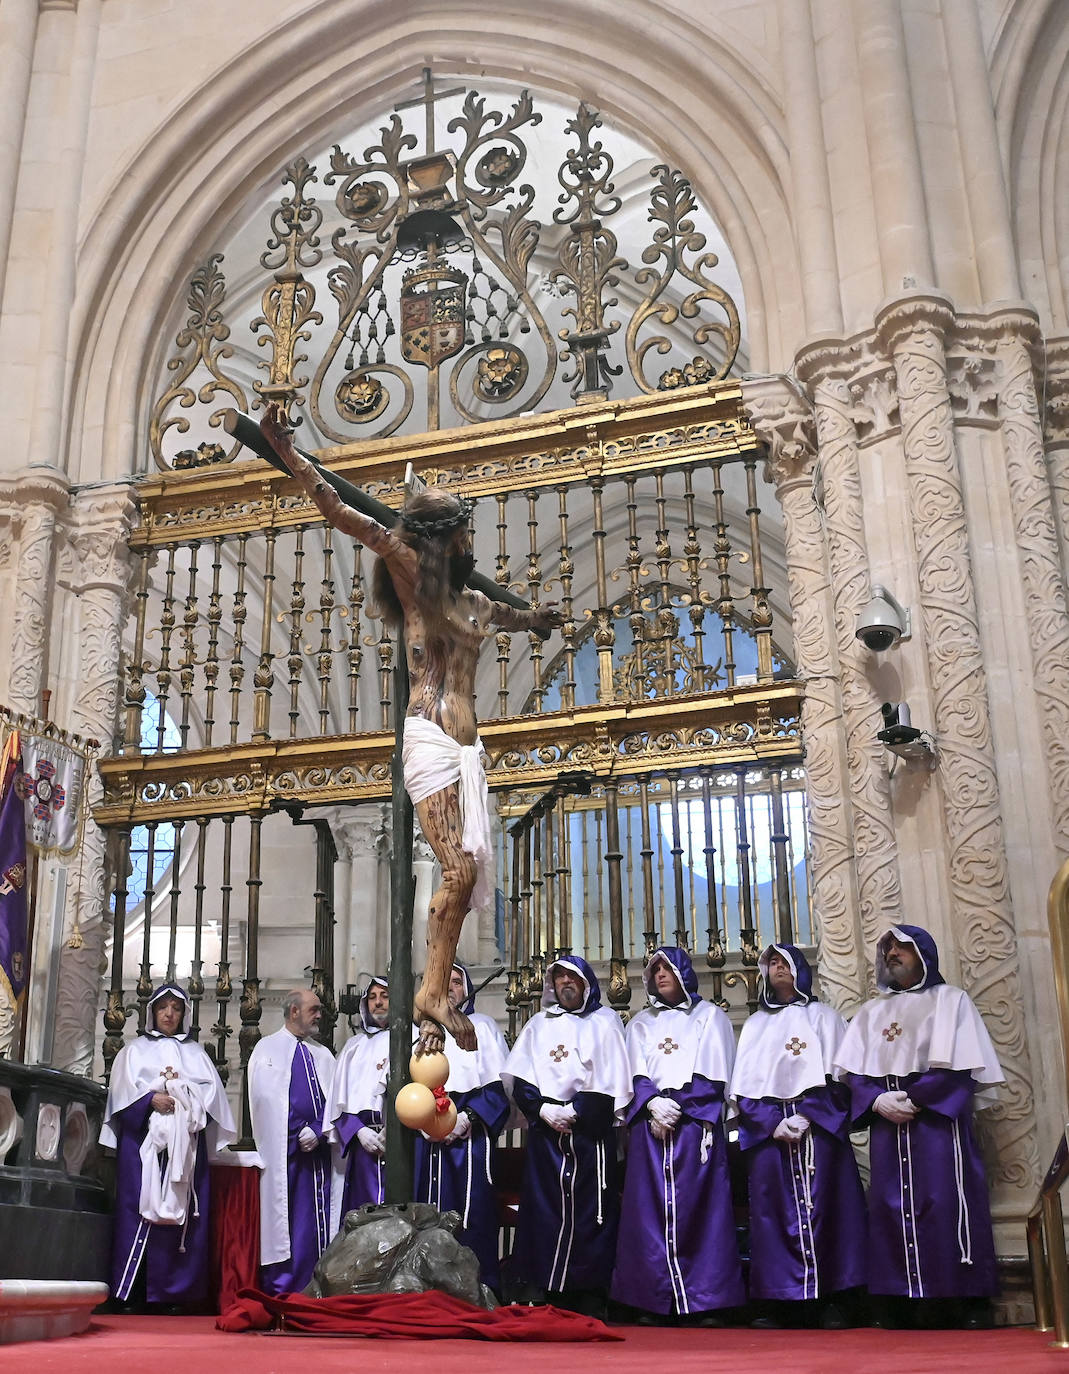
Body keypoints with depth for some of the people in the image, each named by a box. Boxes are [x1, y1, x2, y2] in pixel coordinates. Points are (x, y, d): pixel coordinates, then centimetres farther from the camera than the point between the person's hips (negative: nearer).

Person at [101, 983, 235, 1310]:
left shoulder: (195, 1053, 22)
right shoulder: (135, 1050, 17)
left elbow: (212, 1090, 11)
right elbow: (121, 1091, 3)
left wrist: (186, 1099, -9)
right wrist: (151, 1099, -14)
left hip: (185, 1144, 2)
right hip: (143, 1140, -2)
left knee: (181, 1212, -6)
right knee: (139, 1209, -9)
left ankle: (173, 1292, -4)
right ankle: (127, 1292, -8)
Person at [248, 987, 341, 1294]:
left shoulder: (323, 1055, 17)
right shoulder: (267, 1049, 5)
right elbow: (266, 1099, -4)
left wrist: (317, 1132, -10)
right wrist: (299, 1135, -9)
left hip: (317, 1150, 4)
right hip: (283, 1152, -3)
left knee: (316, 1220, 1)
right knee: (282, 1218, -3)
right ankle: (279, 1290, 2)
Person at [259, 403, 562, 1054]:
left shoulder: (473, 602, 24)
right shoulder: (413, 574, 4)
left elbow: (511, 616, 49)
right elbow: (347, 516, -6)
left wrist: (539, 618, 70)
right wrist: (288, 454, -13)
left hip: (467, 748, 7)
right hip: (430, 739, -7)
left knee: (467, 877, -1)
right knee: (460, 869, -17)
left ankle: (433, 1005, 0)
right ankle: (434, 993, -7)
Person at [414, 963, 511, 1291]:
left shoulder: (482, 1026, 10)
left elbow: (500, 1084, 1)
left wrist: (468, 1118, -12)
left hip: (470, 1135, -3)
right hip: (427, 1137, 3)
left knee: (473, 1214, -8)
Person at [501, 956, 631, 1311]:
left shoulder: (604, 1023, 7)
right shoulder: (538, 1025, 16)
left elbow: (613, 1083, -1)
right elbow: (517, 1080, 10)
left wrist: (574, 1112, -9)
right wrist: (542, 1109, -8)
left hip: (589, 1132, -3)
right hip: (545, 1132, 3)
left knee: (588, 1209, -5)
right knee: (544, 1208, -1)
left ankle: (590, 1292, -1)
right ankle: (548, 1291, 3)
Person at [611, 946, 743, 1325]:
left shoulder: (709, 1017, 11)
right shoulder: (640, 1023, 20)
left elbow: (712, 1076, 1)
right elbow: (635, 1075, 9)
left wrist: (677, 1108, -9)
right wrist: (653, 1103, -10)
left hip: (695, 1122, -3)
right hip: (650, 1126, 3)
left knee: (697, 1208, -8)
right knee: (651, 1208, -4)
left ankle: (703, 1302, -7)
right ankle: (656, 1300, -2)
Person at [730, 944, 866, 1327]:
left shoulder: (822, 1016, 13)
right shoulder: (755, 1025, 18)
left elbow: (835, 1077, 2)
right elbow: (745, 1088, 9)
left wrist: (806, 1116, -12)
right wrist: (774, 1123, -7)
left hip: (817, 1126, -2)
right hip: (767, 1129, 2)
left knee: (821, 1207, -8)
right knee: (773, 1210, -4)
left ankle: (831, 1299, -7)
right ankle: (779, 1302, -4)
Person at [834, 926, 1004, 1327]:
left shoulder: (950, 1000, 7)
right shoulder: (871, 1012, 18)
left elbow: (959, 1067, -5)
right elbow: (854, 1072, 9)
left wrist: (913, 1099, -14)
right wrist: (878, 1101, -12)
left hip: (938, 1121, -4)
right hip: (888, 1128, 4)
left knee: (946, 1206, -9)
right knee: (894, 1208, -1)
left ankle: (964, 1304, -4)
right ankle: (906, 1304, 1)